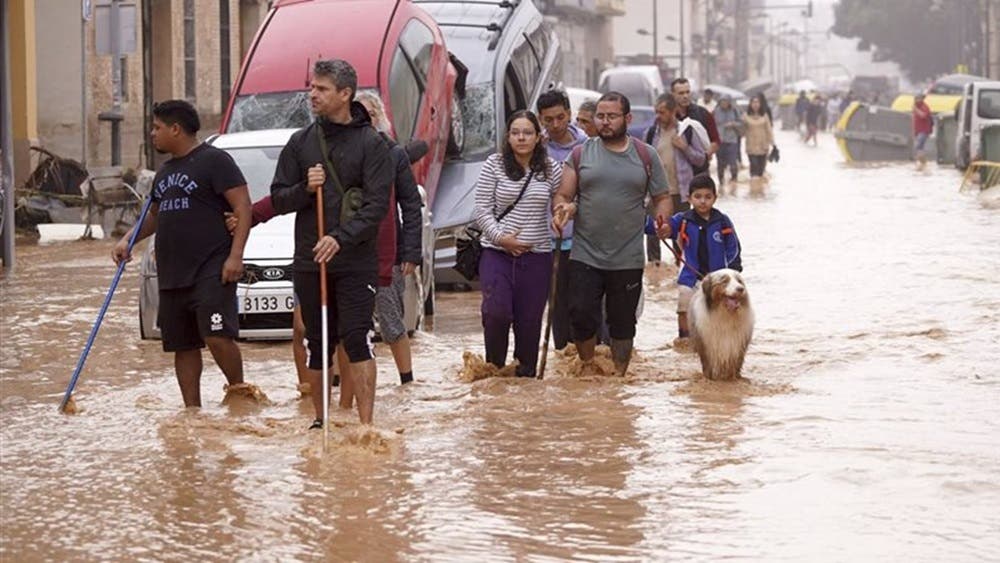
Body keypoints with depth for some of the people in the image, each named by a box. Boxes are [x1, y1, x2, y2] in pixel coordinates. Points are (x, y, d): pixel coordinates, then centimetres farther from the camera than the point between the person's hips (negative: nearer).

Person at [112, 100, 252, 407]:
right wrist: (127, 240, 15)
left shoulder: (213, 160, -5)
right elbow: (154, 215, 33)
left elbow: (243, 207, -11)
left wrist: (235, 255, -19)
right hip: (172, 275, 8)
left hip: (211, 272, -8)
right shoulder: (165, 171, 21)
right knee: (183, 346, 8)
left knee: (218, 336, -18)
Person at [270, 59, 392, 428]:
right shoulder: (301, 142, 10)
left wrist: (342, 238, -22)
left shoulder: (371, 144, -2)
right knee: (317, 344, 9)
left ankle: (365, 424, -12)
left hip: (356, 262, -4)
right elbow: (278, 199, 10)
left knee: (357, 340, -11)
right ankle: (321, 419, 21)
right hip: (309, 261, 4)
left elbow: (377, 204, -10)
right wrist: (305, 189, -11)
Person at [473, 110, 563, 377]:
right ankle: (494, 367, 7)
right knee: (496, 312, -15)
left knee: (530, 320, 4)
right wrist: (501, 237, -12)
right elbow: (482, 209, -1)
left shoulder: (551, 169, 5)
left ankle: (526, 373, 18)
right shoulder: (494, 165, 0)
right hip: (497, 252, -2)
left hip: (537, 255, 2)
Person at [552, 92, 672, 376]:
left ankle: (618, 376, 18)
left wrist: (662, 217, -11)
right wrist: (563, 209, -17)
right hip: (584, 256, 0)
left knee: (622, 323, 7)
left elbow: (662, 197, 11)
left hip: (628, 259, 0)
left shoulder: (645, 156, 6)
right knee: (580, 314, -8)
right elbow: (562, 196, 6)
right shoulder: (580, 154, 6)